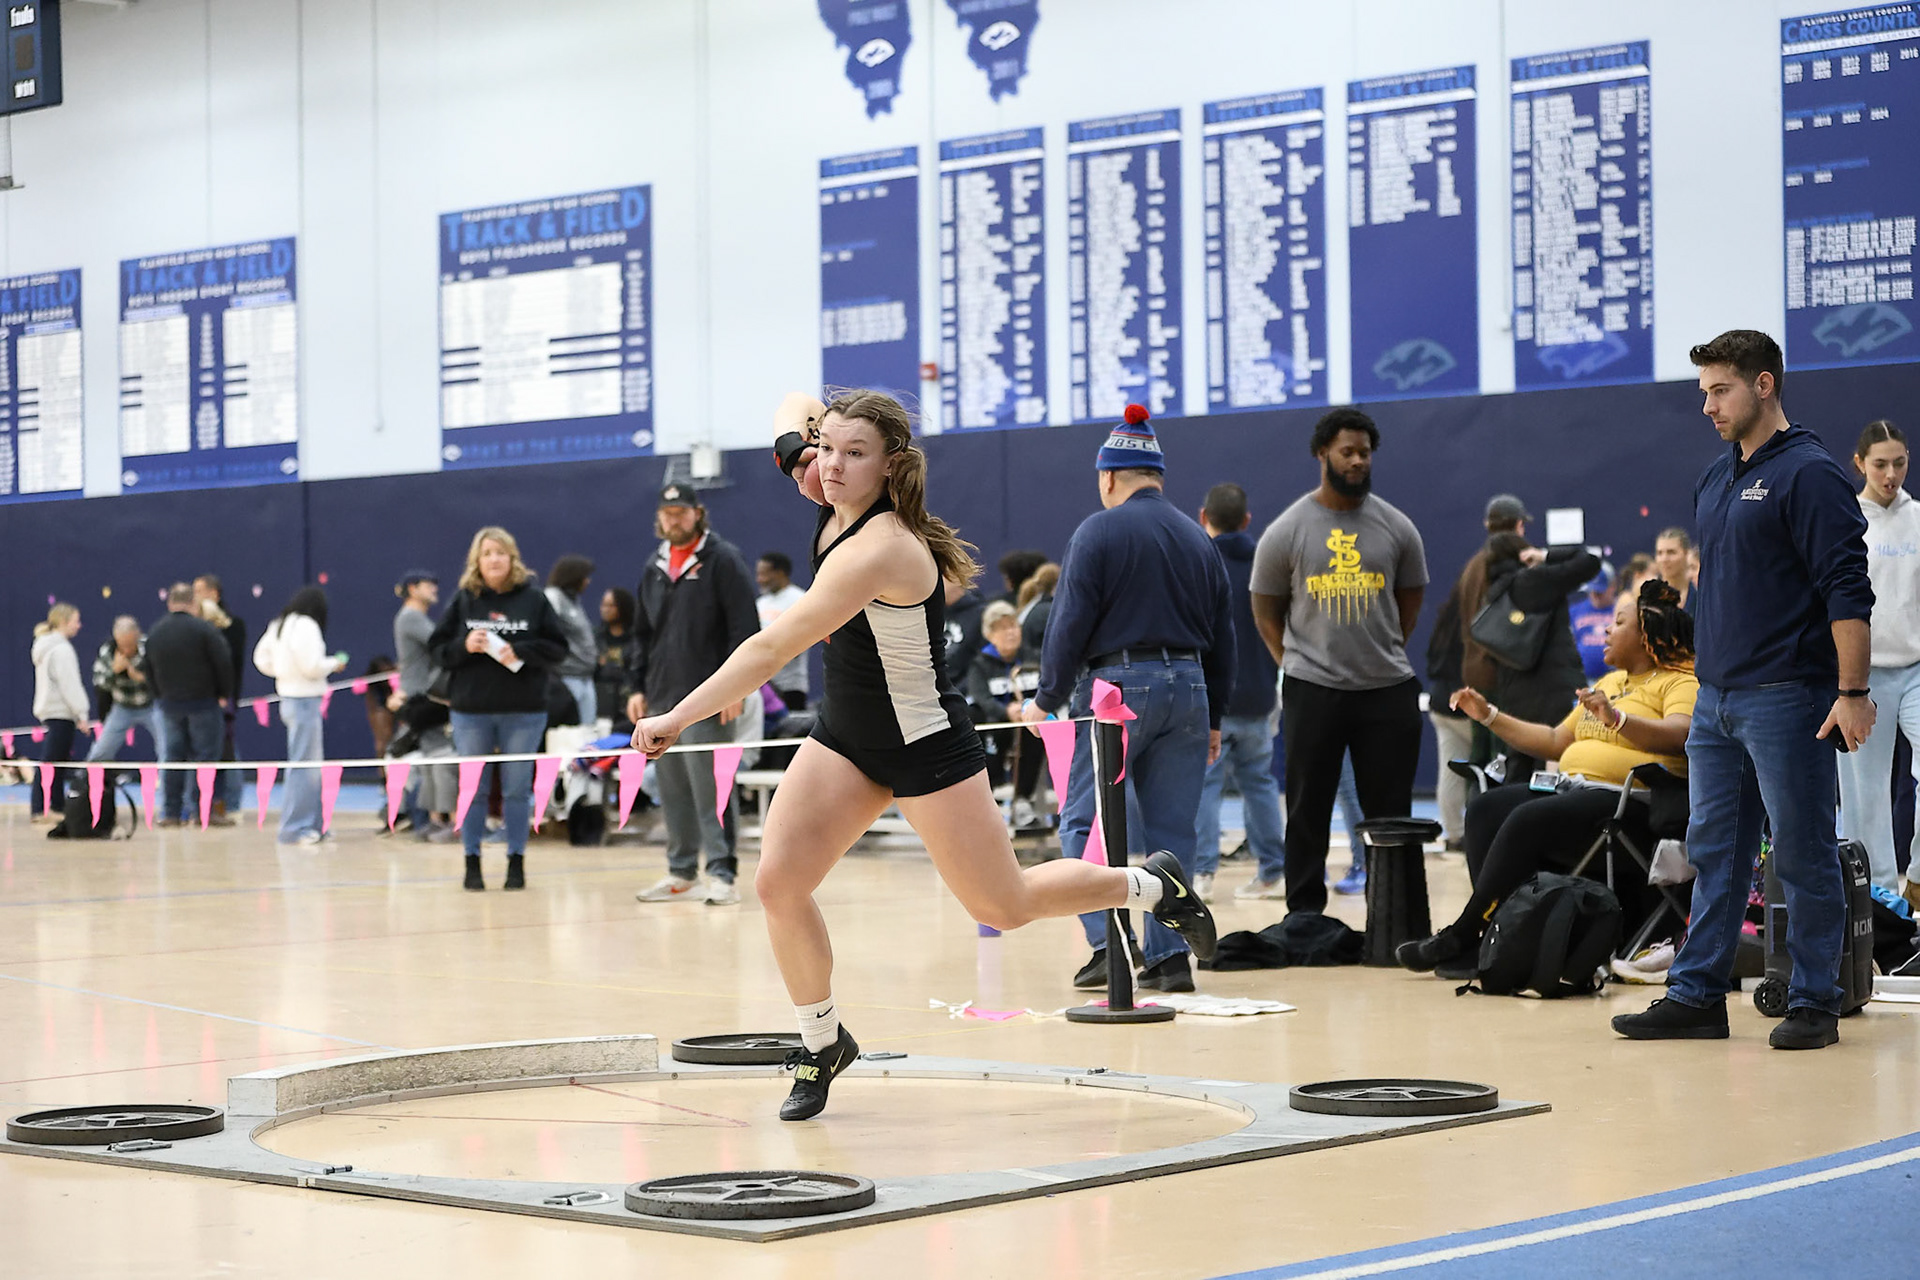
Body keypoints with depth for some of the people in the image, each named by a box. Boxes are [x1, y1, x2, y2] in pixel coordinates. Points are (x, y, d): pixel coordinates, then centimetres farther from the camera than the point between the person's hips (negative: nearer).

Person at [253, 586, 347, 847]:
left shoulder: (278, 626, 13)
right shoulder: (306, 626, -14)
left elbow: (261, 657, 19)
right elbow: (311, 665, -20)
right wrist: (334, 663, -3)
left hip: (289, 696, 10)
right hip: (305, 700, -10)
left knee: (311, 764, 15)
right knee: (304, 764, -6)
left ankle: (315, 826, 19)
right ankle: (295, 828, -4)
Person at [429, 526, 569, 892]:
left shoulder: (534, 598, 2)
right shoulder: (463, 599, 4)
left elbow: (556, 647, -1)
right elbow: (437, 647, 4)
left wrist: (519, 652, -15)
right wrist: (464, 646, -15)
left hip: (523, 711, -1)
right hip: (471, 710, 1)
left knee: (518, 790, 4)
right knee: (472, 789, 5)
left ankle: (516, 862, 13)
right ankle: (472, 862, 13)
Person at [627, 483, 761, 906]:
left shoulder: (723, 560, -4)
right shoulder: (655, 567, 16)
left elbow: (745, 628, -9)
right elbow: (642, 632, 22)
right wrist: (638, 687, 15)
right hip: (662, 698, 7)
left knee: (710, 788, -9)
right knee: (673, 790, 9)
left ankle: (721, 875, -7)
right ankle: (682, 872, 16)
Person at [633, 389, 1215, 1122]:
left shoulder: (877, 551, -32)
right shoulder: (841, 501, -5)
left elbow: (772, 649, -36)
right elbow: (796, 405, 15)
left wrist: (678, 718, -34)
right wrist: (792, 445, -7)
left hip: (924, 745, -8)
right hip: (845, 735, 8)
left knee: (1006, 907, 5)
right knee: (778, 882, -7)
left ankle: (1152, 884, 31)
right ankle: (823, 1046, 13)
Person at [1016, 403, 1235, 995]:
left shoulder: (1099, 531, -4)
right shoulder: (1199, 540, 15)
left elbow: (1070, 623, -9)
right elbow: (1222, 636, 18)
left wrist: (1047, 698, 2)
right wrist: (1213, 718, 25)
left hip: (1117, 685, -5)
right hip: (1189, 689, 5)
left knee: (1086, 819, 1)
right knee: (1171, 830, 8)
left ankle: (1109, 941, -12)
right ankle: (1169, 956, 6)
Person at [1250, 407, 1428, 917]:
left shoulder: (1396, 528, 2)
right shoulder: (1286, 531, -2)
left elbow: (1409, 601, 13)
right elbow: (1266, 611, 6)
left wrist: (1382, 654, 11)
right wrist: (1298, 664, 3)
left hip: (1388, 688, 1)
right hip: (1312, 690, -1)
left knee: (1390, 811, 6)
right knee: (1308, 811, 5)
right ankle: (1304, 912, 13)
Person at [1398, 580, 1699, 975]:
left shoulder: (1680, 682, -1)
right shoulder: (1609, 683, 28)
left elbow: (1680, 735, -22)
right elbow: (1556, 741, 31)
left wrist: (1617, 719, -35)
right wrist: (1490, 716, 27)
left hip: (1625, 802, -9)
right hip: (1570, 788, 10)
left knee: (1527, 820, -29)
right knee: (1485, 809, -12)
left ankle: (1461, 936, -20)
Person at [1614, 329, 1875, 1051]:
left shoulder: (1808, 474, -10)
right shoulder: (1714, 482, 15)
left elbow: (1848, 590, -15)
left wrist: (1851, 692, -19)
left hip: (1787, 699, -8)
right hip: (1716, 699, 8)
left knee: (1802, 856, -1)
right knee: (1714, 852, 10)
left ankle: (1814, 1005, 6)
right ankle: (1697, 996, 14)